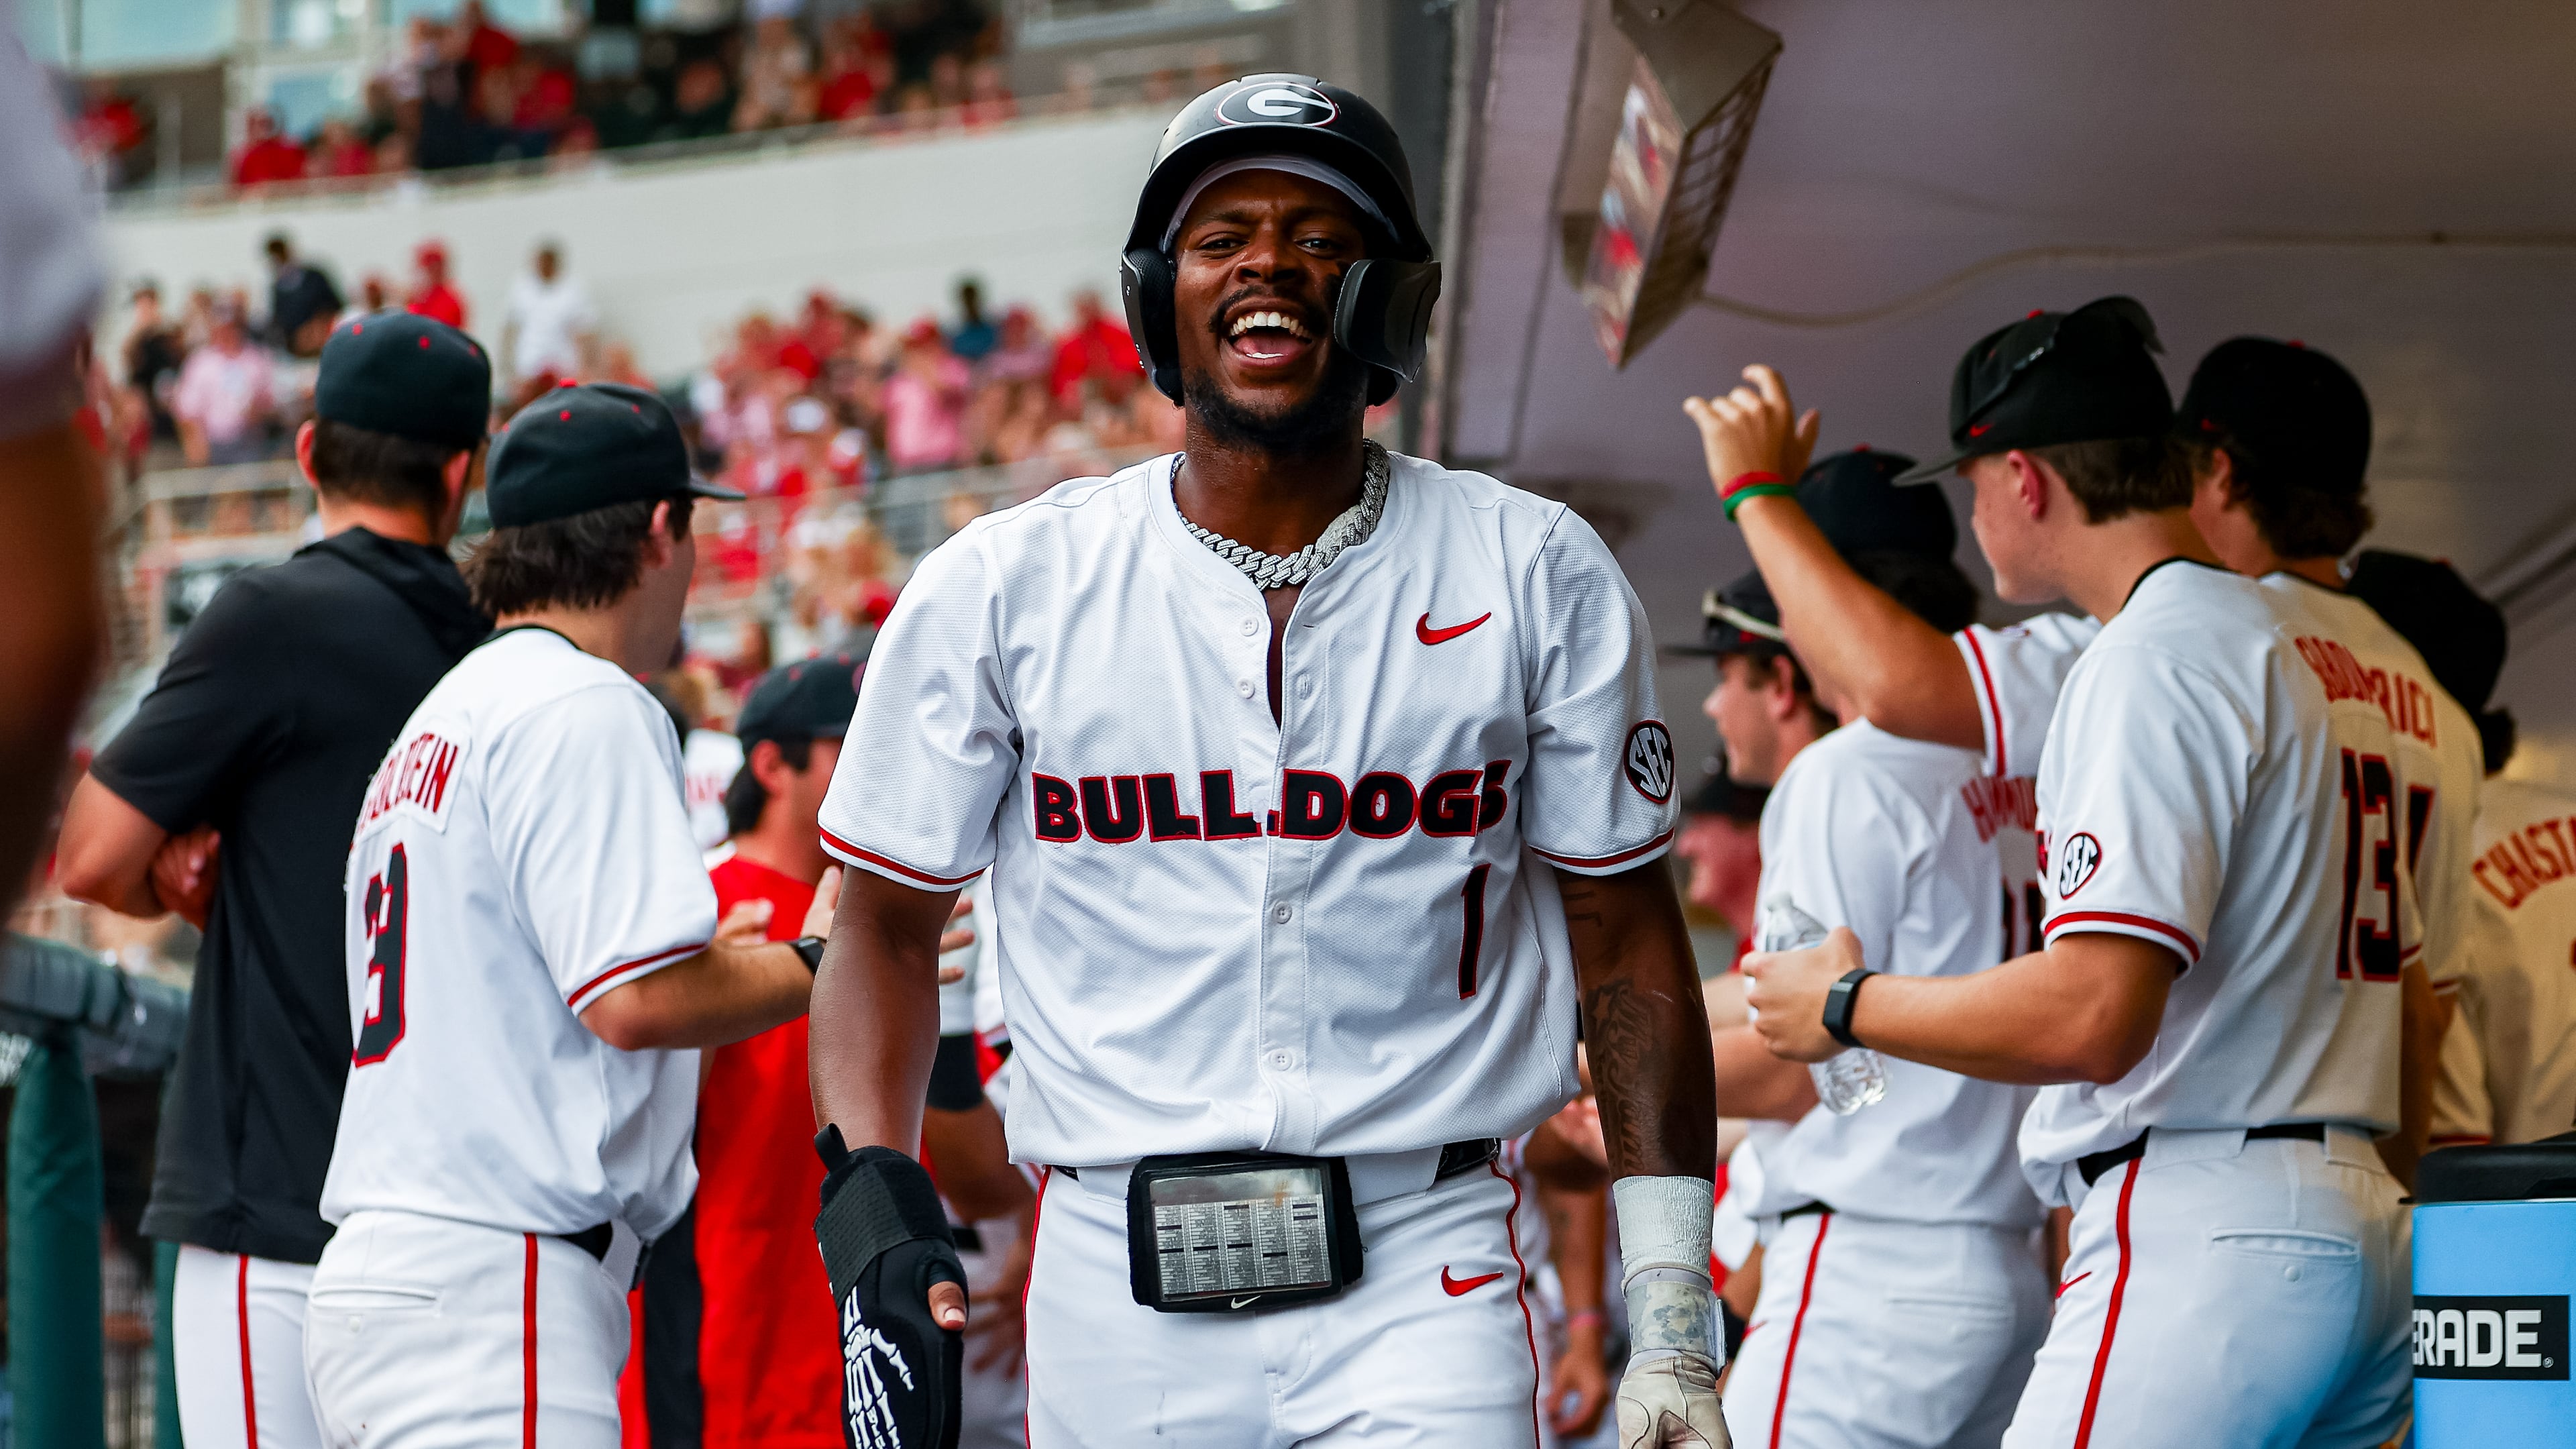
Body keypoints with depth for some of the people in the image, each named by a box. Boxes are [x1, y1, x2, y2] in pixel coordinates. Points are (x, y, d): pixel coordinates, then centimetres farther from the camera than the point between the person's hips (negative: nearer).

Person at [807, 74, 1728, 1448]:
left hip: (1420, 1279, -1)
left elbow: (1626, 943, 6)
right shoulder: (1002, 587, 3)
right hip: (1117, 1282, 1)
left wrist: (1674, 1324, 1)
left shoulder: (1536, 578, 3)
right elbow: (888, 921, 9)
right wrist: (867, 1195, -8)